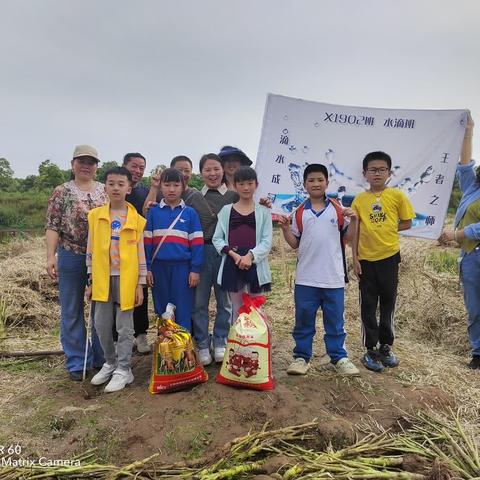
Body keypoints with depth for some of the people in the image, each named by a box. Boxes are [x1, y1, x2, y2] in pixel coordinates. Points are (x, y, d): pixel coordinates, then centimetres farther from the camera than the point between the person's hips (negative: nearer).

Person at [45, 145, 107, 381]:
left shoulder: (105, 191, 7)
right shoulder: (62, 192, 0)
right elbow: (52, 227, -4)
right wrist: (51, 257, -13)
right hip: (71, 257, -2)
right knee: (72, 310, 7)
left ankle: (102, 358, 27)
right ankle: (76, 363, 21)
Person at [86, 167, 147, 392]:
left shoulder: (136, 219, -3)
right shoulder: (95, 215, 3)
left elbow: (140, 253, 0)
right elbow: (90, 250, 7)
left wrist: (140, 284, -2)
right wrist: (90, 281, 6)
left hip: (126, 278, -3)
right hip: (102, 278, 3)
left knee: (125, 327, 4)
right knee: (102, 325, 12)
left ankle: (123, 370, 18)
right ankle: (110, 363, 32)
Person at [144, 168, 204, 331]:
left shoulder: (190, 213, 1)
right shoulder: (153, 212, 4)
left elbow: (196, 243, 0)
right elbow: (146, 242, 5)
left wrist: (195, 269, -4)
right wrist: (147, 268, 1)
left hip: (182, 267, -1)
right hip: (159, 267, 2)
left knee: (183, 312, 3)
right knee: (162, 311, 12)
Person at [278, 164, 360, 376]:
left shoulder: (338, 209, 3)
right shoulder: (300, 212, 4)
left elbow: (347, 238, 5)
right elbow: (294, 243, 7)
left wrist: (353, 220, -9)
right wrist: (285, 228, -8)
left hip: (333, 277, 0)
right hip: (305, 277, 1)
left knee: (335, 321, 12)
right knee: (303, 320, 10)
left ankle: (339, 357, 26)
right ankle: (301, 357, 23)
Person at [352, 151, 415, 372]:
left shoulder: (397, 195, -1)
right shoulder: (359, 199, 1)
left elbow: (407, 223, 5)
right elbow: (355, 230, 3)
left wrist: (385, 229, -7)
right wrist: (354, 258, -2)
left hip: (389, 256, 0)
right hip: (366, 258, 1)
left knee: (388, 303, 11)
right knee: (368, 306, 5)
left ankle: (385, 347, 27)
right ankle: (371, 350, 17)